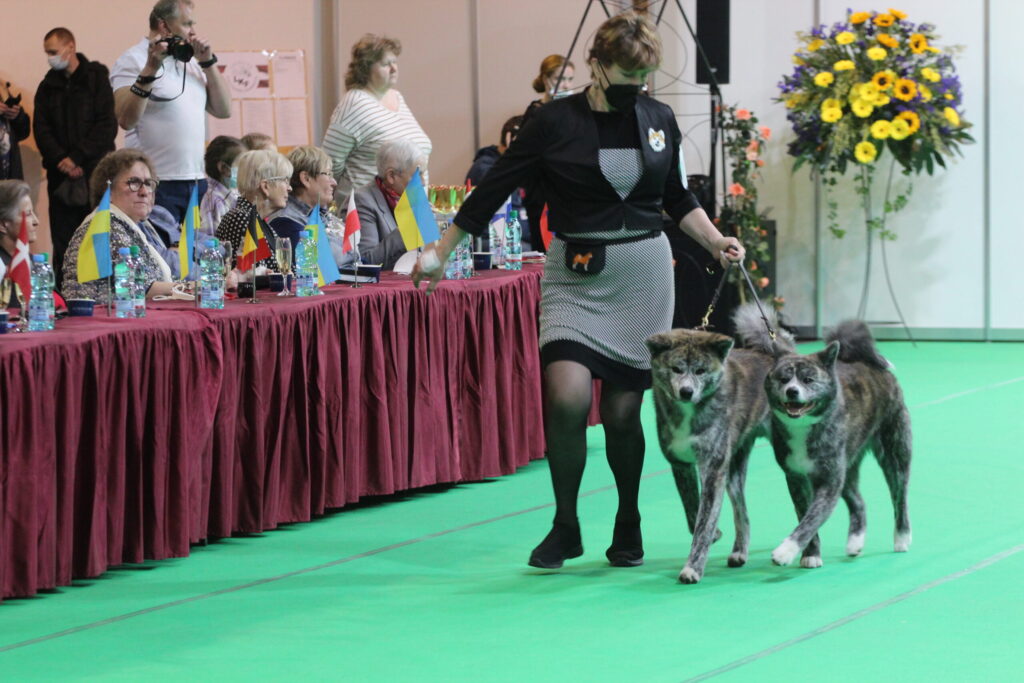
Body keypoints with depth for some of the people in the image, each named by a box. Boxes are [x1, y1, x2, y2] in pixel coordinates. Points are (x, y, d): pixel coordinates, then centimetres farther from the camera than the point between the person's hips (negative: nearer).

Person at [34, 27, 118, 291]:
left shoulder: (97, 79, 2)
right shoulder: (48, 86, 14)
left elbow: (107, 126, -5)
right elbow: (41, 129, 7)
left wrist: (78, 158, -12)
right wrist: (62, 160, -10)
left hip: (94, 172, -3)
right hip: (61, 176, 4)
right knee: (62, 243, -1)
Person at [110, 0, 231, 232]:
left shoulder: (190, 62, 18)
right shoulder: (133, 60, -4)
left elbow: (223, 110, 13)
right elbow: (126, 120, -16)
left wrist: (207, 62, 6)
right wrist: (151, 69, -20)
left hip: (196, 181, 7)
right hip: (156, 185, -7)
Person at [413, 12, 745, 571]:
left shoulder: (659, 121, 4)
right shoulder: (557, 121, -6)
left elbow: (677, 198, 20)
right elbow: (495, 187, -3)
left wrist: (715, 241, 6)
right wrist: (440, 253, -2)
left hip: (643, 275, 2)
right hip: (575, 277, -2)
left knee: (622, 408, 1)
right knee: (567, 396, -18)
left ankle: (628, 528, 22)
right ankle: (565, 528, 0)